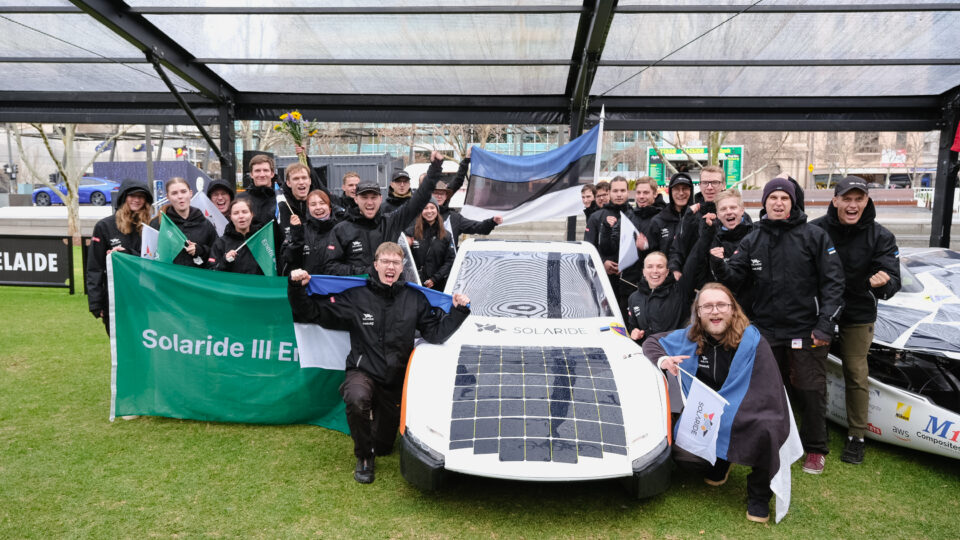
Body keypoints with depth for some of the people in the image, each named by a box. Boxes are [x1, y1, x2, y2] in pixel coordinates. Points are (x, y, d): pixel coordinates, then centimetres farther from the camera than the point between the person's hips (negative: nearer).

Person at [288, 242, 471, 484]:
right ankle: (364, 459, -12)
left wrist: (458, 310, -11)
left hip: (396, 381, 3)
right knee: (357, 400, -39)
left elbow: (436, 333, -2)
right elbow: (312, 312, -5)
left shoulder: (415, 299, -1)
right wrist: (297, 288, -20)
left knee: (383, 447, 11)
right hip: (362, 372, -2)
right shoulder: (355, 296, -7)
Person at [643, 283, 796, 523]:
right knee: (681, 455, -20)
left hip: (746, 422, -3)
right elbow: (652, 342, 12)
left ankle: (759, 495, -7)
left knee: (765, 429, -37)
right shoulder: (690, 337, -3)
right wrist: (662, 360, -12)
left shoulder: (752, 341, -15)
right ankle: (719, 463, 18)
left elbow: (768, 395, -20)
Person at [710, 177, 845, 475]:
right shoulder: (753, 240, 7)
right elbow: (735, 274, 0)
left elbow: (833, 281, -6)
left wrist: (826, 324, -13)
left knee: (810, 391, 5)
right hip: (767, 330, 3)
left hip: (806, 330, -3)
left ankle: (815, 449, 24)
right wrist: (719, 266, -23)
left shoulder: (814, 235, -4)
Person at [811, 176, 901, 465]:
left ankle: (856, 437, 19)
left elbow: (893, 280, -14)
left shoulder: (881, 237, -7)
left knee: (856, 374, 4)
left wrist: (884, 283, -38)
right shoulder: (815, 230, -10)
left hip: (857, 316, 0)